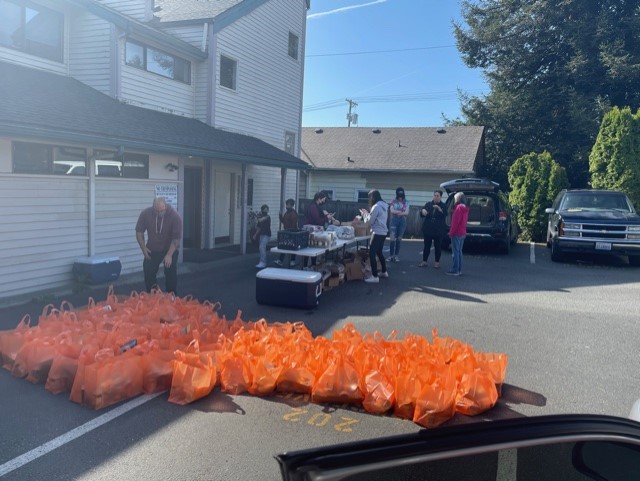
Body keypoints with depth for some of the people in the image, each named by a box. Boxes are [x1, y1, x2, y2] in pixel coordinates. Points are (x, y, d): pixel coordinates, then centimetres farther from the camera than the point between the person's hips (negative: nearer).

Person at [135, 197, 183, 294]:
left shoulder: (175, 217, -23)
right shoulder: (145, 214, -15)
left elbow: (177, 238, -21)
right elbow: (139, 232, -2)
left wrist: (169, 254, -28)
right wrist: (143, 248, -10)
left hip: (170, 250, -2)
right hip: (152, 250, 2)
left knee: (171, 274, -7)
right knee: (148, 273, 1)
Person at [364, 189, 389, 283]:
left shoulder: (376, 206, -16)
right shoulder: (383, 206, 13)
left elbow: (370, 221, -11)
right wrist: (370, 212, 10)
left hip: (377, 233, -10)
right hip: (383, 232, 10)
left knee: (372, 253, -9)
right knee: (379, 252, 22)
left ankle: (375, 276, -12)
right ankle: (384, 272, 33)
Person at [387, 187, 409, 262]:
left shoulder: (406, 202, 9)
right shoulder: (393, 201, 5)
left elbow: (407, 213, -1)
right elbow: (392, 211, -6)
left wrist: (397, 212, -10)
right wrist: (402, 212, -8)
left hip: (402, 221, 2)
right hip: (394, 220, -2)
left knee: (399, 239, 4)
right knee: (392, 238, -11)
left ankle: (396, 255, 11)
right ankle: (391, 255, -8)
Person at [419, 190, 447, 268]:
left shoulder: (443, 206, 1)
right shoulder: (428, 204, 8)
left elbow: (444, 214, -16)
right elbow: (421, 214, 7)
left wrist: (439, 208, -31)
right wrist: (423, 211, -16)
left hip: (438, 230, -2)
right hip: (428, 229, 2)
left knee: (438, 246, 3)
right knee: (427, 246, 5)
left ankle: (437, 262, 13)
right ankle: (424, 261, 13)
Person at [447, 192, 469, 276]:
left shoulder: (458, 208, -14)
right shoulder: (465, 208, 13)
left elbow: (455, 222, -18)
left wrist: (451, 232, -14)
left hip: (456, 233, -9)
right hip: (462, 233, 9)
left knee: (455, 252, -6)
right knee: (459, 252, 13)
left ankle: (455, 270, -6)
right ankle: (459, 270, 16)